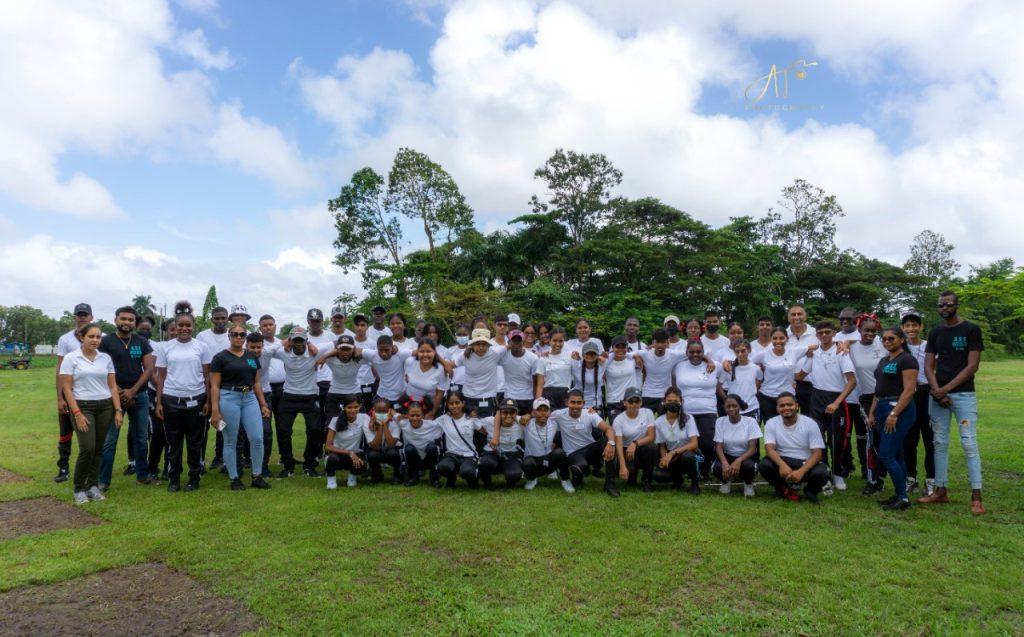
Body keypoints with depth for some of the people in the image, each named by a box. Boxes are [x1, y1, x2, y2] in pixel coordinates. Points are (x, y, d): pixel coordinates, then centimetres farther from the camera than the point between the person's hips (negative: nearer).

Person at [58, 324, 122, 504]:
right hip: (83, 407, -4)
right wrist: (77, 413, -13)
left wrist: (118, 410, 1)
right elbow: (66, 388, -5)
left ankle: (93, 486, 18)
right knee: (87, 449, -12)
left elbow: (113, 386, 8)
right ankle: (79, 489, 5)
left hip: (105, 407, 4)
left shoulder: (106, 358, 6)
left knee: (98, 449, 6)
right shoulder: (71, 358, -4)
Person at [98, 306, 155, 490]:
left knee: (141, 437, 11)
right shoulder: (106, 341, -2)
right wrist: (119, 392, -11)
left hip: (140, 396, 3)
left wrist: (132, 391, -9)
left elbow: (149, 369, 2)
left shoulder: (142, 342, 6)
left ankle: (142, 475, 23)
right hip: (114, 396, -3)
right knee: (109, 440, 1)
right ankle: (103, 480, 9)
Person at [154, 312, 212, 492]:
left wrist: (208, 401, -2)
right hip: (171, 400, 1)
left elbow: (207, 376, 3)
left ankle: (194, 478, 18)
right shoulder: (166, 347, 4)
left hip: (196, 400, -1)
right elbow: (161, 376, 6)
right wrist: (158, 402, 0)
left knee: (195, 442, 7)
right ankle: (173, 479, 20)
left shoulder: (201, 347, 1)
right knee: (173, 442, 8)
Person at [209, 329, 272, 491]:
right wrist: (215, 411, -11)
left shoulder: (252, 357, 12)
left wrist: (264, 404, 11)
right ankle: (234, 479, 16)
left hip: (250, 398, 4)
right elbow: (215, 386, -4)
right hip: (229, 398, -4)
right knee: (231, 442, 5)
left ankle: (257, 477, 11)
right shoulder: (220, 357, -2)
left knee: (257, 438, -2)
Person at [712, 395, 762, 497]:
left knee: (748, 466, -37)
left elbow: (752, 448, -15)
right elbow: (719, 447, -9)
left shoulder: (750, 421, -11)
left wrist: (738, 461, -33)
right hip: (727, 456, 1)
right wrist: (725, 462, -31)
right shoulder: (720, 421, -5)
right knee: (716, 467, -31)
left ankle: (748, 483, 2)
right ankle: (726, 480, 8)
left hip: (746, 457, -1)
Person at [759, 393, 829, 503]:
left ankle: (810, 490, 5)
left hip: (806, 463, -1)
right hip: (782, 461, 1)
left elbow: (817, 453, -14)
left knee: (821, 473, -33)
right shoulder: (771, 423, -6)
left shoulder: (810, 424, -9)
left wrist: (801, 471, -31)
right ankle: (782, 488, 4)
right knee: (763, 465, -29)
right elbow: (769, 448, -17)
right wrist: (782, 464, -39)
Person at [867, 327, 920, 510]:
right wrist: (872, 412, 13)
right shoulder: (883, 361, 16)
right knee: (896, 455, 12)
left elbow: (909, 390, -17)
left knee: (886, 455, -11)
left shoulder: (907, 360, -10)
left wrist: (894, 414, -21)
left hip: (899, 409, -9)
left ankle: (903, 498, -2)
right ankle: (900, 496, 17)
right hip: (883, 408, 9)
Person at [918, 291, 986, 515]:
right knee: (940, 443, 7)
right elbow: (928, 366, 8)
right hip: (938, 395, 5)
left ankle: (976, 497, -5)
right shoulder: (935, 333, 11)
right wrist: (937, 391, -8)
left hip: (963, 394, -5)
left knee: (969, 444, -8)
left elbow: (972, 366, -8)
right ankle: (940, 492, 15)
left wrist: (946, 388, -13)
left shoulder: (971, 330, -2)